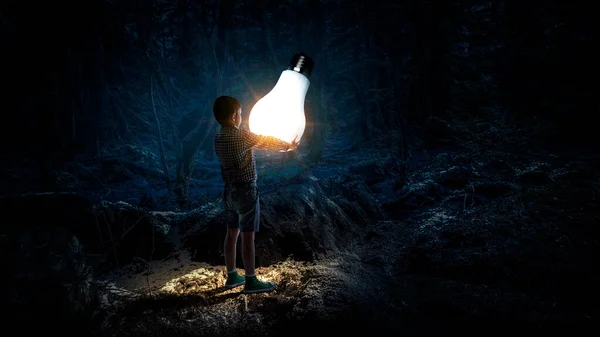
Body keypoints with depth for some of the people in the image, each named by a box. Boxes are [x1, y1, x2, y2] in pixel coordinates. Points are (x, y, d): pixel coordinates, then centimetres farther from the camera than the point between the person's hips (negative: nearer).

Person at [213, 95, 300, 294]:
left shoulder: (219, 138, 6)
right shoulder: (241, 135, -16)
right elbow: (267, 142, -4)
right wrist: (288, 146, 12)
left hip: (230, 190, 8)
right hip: (245, 190, -8)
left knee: (232, 233, 14)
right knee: (248, 236, -3)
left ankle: (232, 276, 23)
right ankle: (251, 281, 4)